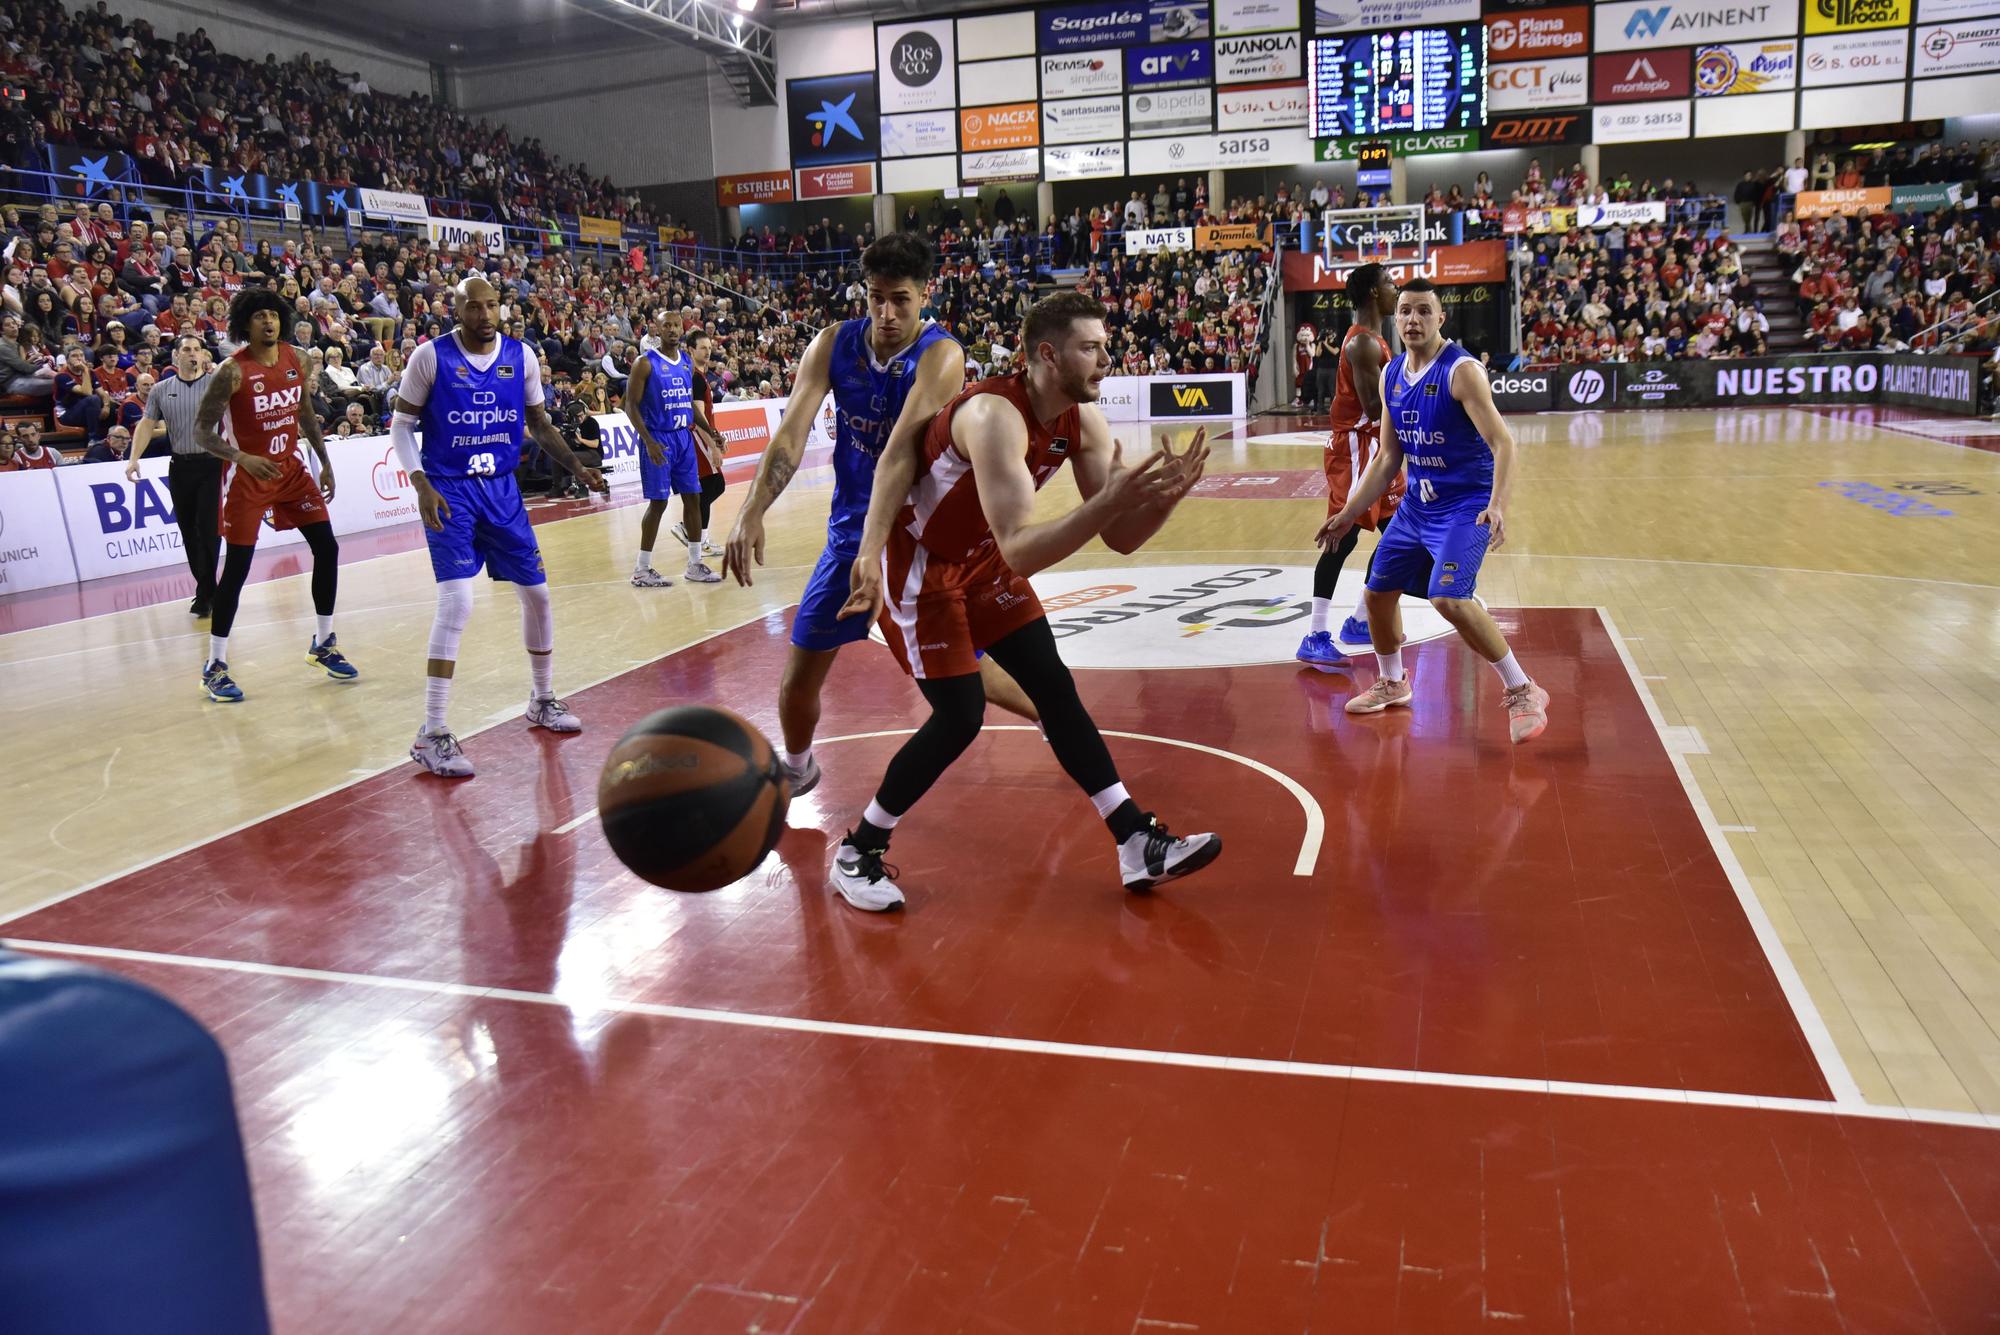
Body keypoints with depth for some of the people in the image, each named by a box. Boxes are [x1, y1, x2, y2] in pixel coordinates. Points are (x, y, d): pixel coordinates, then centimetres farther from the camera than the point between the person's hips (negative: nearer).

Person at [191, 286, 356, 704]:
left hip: (290, 468, 6)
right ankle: (215, 666, 7)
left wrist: (325, 461, 12)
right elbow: (202, 431, -17)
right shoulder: (232, 371, -16)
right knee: (236, 569, -4)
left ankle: (322, 644, 19)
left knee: (327, 548, 3)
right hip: (247, 477, -6)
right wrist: (241, 458, -32)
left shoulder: (295, 361, 1)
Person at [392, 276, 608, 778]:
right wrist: (421, 484, -16)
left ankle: (542, 700, 31)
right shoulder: (431, 356, -9)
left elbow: (539, 423, 13)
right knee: (457, 602, -17)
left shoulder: (522, 356, 2)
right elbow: (402, 424, -3)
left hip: (502, 488, 5)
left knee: (536, 592, 10)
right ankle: (431, 735, -10)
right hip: (450, 490, -5)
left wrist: (577, 468, 0)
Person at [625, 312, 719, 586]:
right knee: (658, 502, -5)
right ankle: (641, 570, 4)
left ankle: (694, 565, 15)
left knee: (693, 498, 6)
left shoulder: (687, 363, 10)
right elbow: (631, 405, -11)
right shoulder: (646, 363, -9)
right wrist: (649, 442, -20)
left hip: (684, 437, 7)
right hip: (658, 439, -6)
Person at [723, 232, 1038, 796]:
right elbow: (792, 431, -16)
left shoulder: (941, 355, -20)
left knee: (968, 675, 6)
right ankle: (797, 767, 34)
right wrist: (751, 513, -31)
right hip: (852, 528, 4)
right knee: (800, 673, 5)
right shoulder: (833, 345, -6)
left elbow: (900, 450, -34)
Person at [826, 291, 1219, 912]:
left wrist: (1165, 493, -25)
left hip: (981, 558, 8)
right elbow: (1020, 552, -40)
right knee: (959, 717, -12)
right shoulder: (995, 415, -32)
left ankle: (1138, 846, 7)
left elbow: (1121, 538, -6)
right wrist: (1111, 499, -46)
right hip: (915, 563, -8)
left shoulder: (1082, 421, -8)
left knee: (1057, 690, 2)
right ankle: (857, 851, 8)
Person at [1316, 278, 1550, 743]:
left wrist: (1498, 505, -39)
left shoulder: (1461, 370, -17)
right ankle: (1392, 684, 38)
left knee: (1448, 598, -24)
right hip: (1417, 503, 8)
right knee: (1378, 591, 13)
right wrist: (1349, 513, 12)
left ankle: (1522, 692, -9)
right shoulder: (1391, 375, 5)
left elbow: (1503, 443, -24)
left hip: (1466, 505, -8)